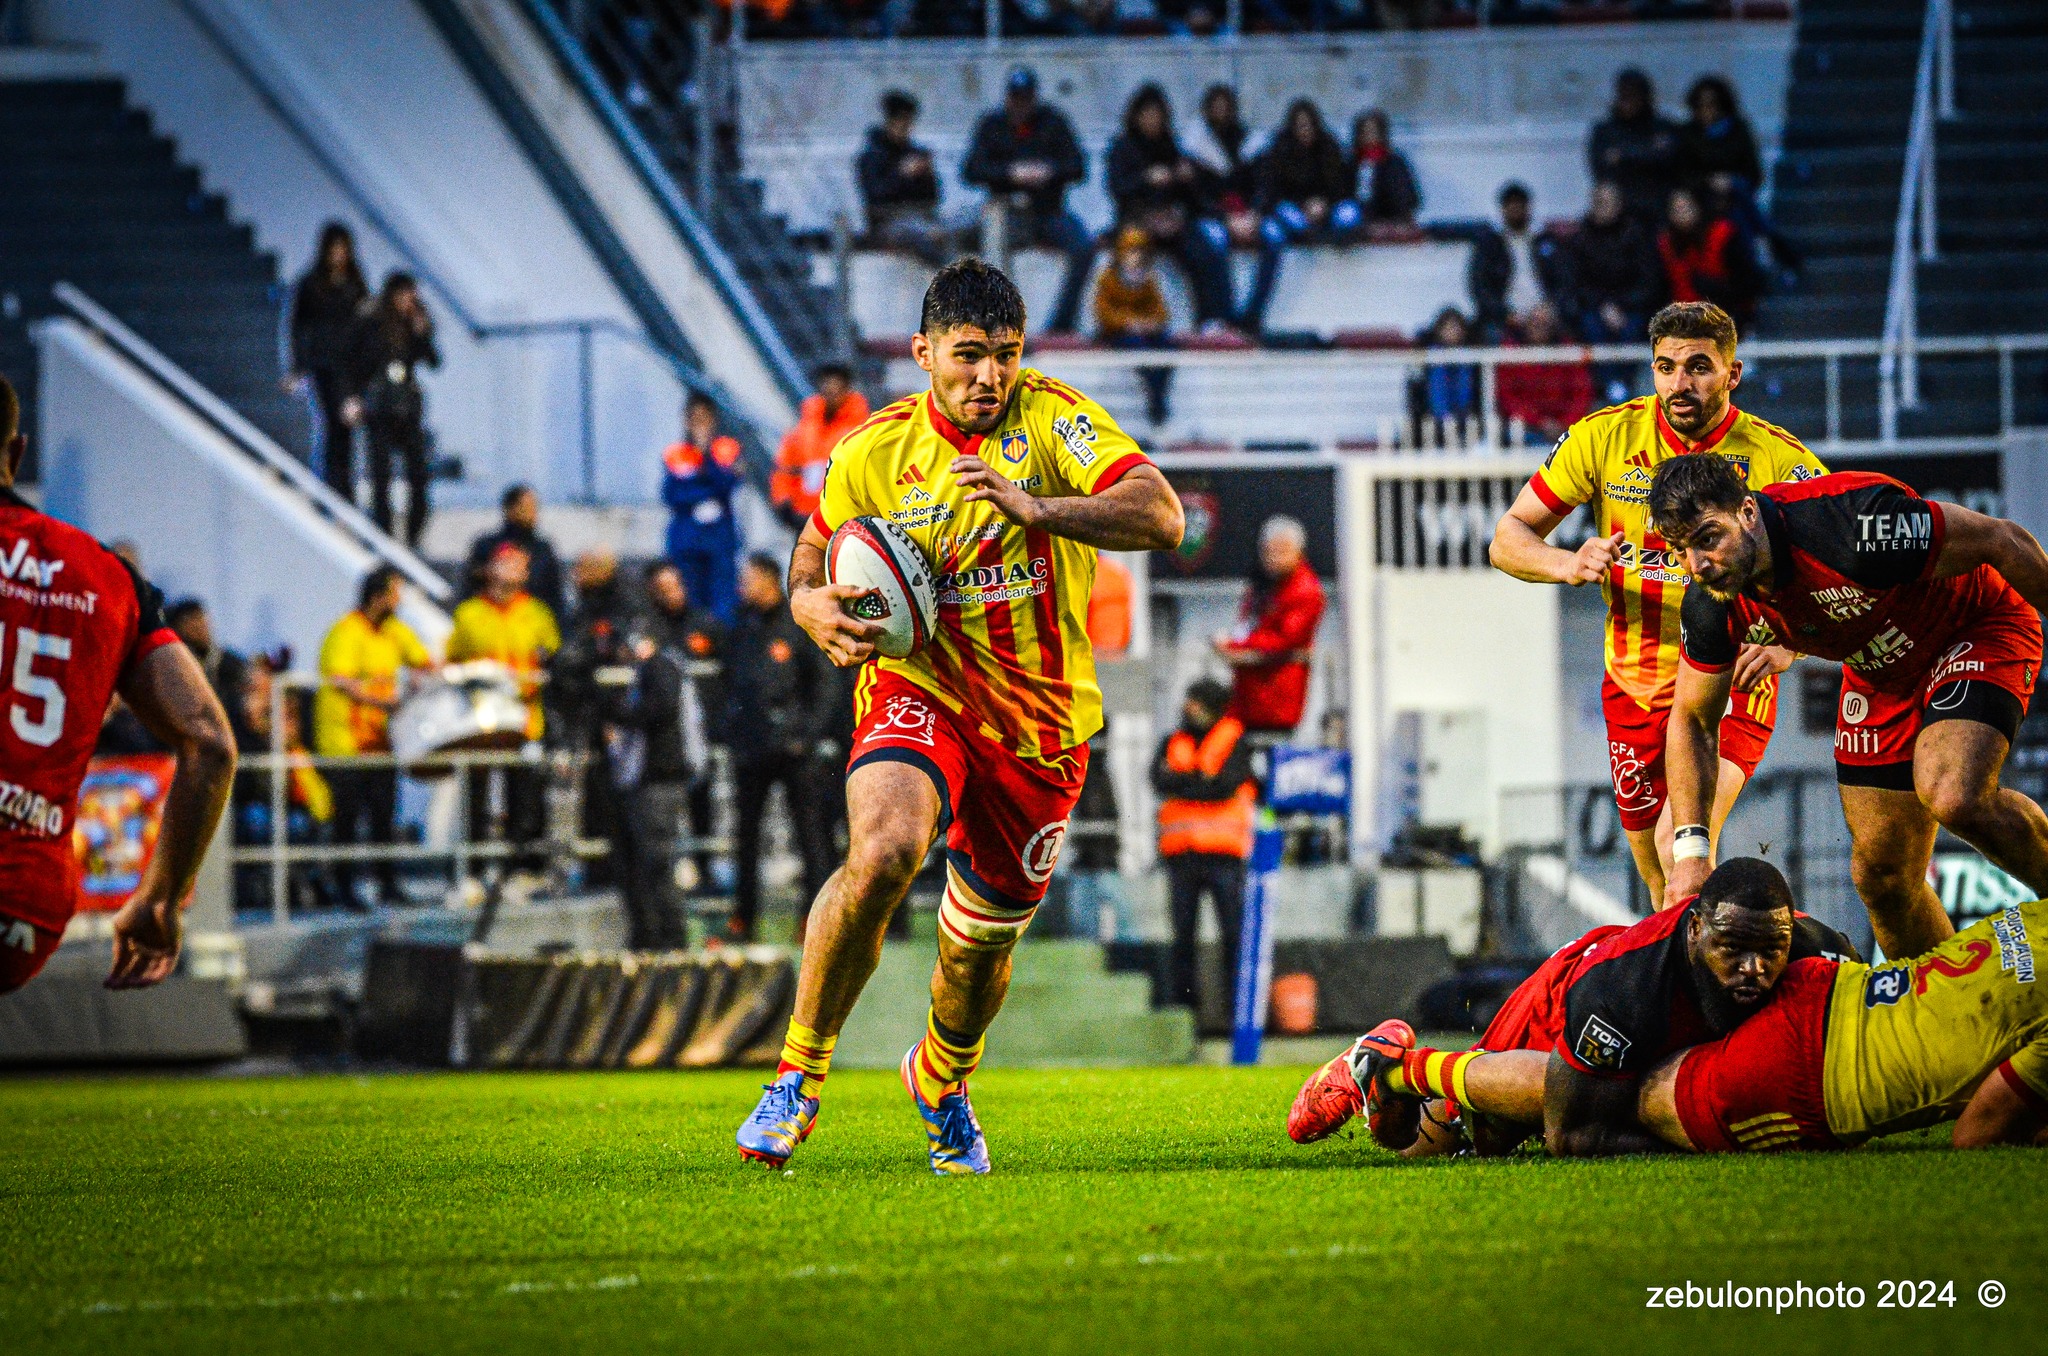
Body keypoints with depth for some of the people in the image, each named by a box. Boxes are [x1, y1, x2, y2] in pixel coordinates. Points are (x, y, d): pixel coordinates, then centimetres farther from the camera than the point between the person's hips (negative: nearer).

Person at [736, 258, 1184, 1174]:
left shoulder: (1051, 419, -10)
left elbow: (1160, 516, -22)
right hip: (920, 692, -1)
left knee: (984, 940, 11)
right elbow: (813, 559, 13)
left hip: (1040, 719, 1)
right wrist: (816, 609, -12)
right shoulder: (874, 451, -3)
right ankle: (799, 1073, -14)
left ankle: (941, 1081, 46)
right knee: (883, 852, -31)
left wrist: (1032, 506, -36)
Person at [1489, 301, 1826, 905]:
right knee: (1660, 883, 13)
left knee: (1681, 848, -27)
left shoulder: (1780, 460, -13)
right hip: (1635, 689, 4)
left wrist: (1785, 645, -30)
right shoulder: (1604, 437, -7)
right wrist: (1568, 564, -24)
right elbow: (1508, 539, -2)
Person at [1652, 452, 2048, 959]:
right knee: (1880, 875, 2)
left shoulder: (1850, 526, -37)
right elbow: (1691, 720, -1)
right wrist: (1691, 849, -10)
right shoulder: (1712, 605, -17)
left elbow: (2005, 542, -26)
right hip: (1880, 670, 6)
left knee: (1953, 800, -32)